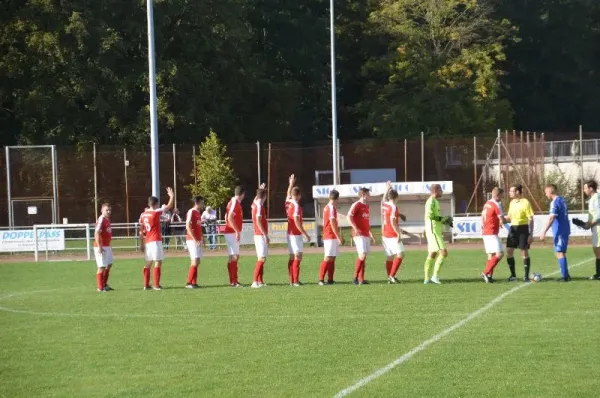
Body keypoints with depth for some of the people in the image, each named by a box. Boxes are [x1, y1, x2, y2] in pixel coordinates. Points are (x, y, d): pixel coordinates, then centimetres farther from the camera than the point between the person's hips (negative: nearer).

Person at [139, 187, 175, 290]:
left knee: (148, 263, 12)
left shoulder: (143, 215, 8)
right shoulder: (156, 212, -9)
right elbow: (169, 206, -4)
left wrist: (142, 243, 16)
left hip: (147, 241, 7)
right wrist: (171, 196, 12)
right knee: (158, 262, -4)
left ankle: (146, 285, 13)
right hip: (155, 241, -7)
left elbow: (141, 231, 10)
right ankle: (156, 285, -8)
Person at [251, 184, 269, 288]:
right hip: (261, 235, -10)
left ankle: (260, 281, 13)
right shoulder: (259, 206, -15)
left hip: (258, 235, 10)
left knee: (261, 258, 12)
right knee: (262, 258, -13)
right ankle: (255, 282, -19)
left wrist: (261, 189, 35)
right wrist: (265, 235, -22)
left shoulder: (255, 204, 10)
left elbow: (257, 197, 37)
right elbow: (258, 222, -22)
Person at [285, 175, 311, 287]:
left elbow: (288, 194, 31)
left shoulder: (288, 202, 6)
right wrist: (305, 234, -19)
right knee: (298, 256, -9)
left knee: (292, 257, 10)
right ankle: (295, 281, -14)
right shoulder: (296, 206, -16)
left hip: (290, 233, 9)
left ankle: (292, 280, 11)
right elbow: (297, 222, -21)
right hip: (296, 234, -9)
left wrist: (291, 184, 44)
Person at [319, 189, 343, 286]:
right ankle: (321, 279, -13)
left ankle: (330, 279, 10)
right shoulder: (331, 208, -13)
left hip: (328, 237, 10)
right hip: (331, 237, -10)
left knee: (332, 258, 9)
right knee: (328, 258, -11)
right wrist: (339, 237, -16)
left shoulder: (327, 207, 16)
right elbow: (332, 224, -18)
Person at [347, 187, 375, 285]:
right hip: (359, 234, -9)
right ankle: (355, 278, -11)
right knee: (362, 255, -16)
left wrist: (370, 235, 26)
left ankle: (361, 279, 9)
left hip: (366, 235, 9)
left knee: (364, 257, 7)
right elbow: (349, 217, -18)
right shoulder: (356, 205, -7)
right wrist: (355, 228, -29)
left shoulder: (366, 206, 19)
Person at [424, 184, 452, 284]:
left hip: (436, 232, 11)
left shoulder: (435, 201, 18)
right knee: (443, 253, -15)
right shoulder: (431, 201, -13)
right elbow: (430, 215, -26)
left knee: (432, 255, 12)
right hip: (433, 232, -11)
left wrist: (444, 220, 14)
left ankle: (427, 279, 15)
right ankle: (435, 275, -15)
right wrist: (442, 219, -18)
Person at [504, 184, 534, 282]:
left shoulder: (525, 203, -10)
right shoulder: (512, 202, 11)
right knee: (509, 251, 2)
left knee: (524, 252, -3)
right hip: (513, 228, 7)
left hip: (523, 229, -7)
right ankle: (513, 275, 13)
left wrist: (531, 234, -14)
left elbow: (530, 219, -10)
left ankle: (526, 276, 4)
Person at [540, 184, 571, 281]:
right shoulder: (562, 200, 13)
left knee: (560, 252, -6)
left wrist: (544, 232, -24)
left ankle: (565, 276, -8)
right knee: (561, 252, 16)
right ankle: (565, 275, 18)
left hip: (559, 231, -9)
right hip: (565, 230, 9)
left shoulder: (555, 202, -15)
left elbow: (551, 218, -23)